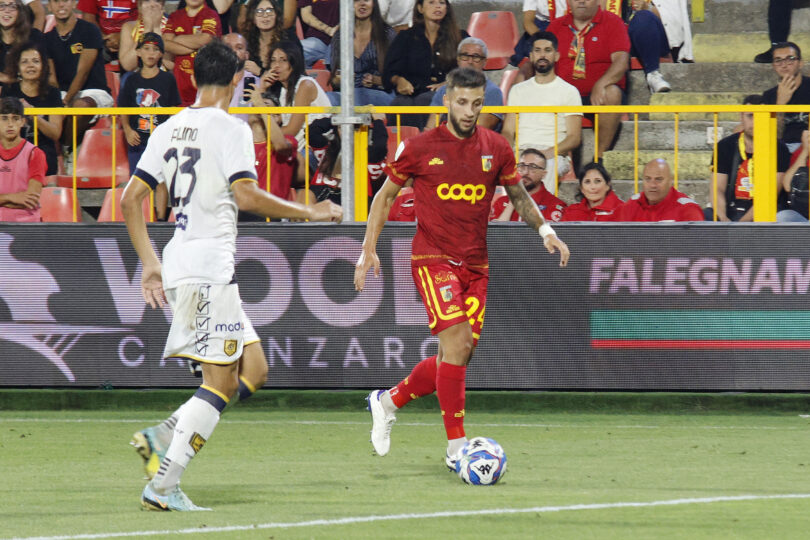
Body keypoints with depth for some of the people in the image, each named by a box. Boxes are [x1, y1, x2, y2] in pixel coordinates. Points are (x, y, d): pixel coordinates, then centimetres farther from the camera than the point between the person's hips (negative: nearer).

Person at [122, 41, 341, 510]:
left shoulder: (170, 129, 15)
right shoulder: (230, 128, -8)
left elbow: (132, 197, 14)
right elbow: (246, 196, -18)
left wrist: (150, 264, 20)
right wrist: (308, 212, -8)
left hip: (179, 266, 9)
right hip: (210, 266, -9)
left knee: (253, 370, 12)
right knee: (221, 381, -8)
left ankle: (164, 436, 1)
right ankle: (164, 486, -15)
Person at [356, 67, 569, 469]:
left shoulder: (496, 149, 5)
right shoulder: (419, 148, -3)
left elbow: (519, 196, 19)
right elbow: (386, 195, 9)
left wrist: (544, 230, 2)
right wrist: (369, 249, 3)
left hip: (475, 265, 5)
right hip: (432, 259, -5)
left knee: (456, 358, 5)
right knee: (458, 342, -20)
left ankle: (388, 401, 30)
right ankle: (456, 447, -15)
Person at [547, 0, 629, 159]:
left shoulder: (612, 22, 3)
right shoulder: (556, 26, 15)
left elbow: (621, 61, -10)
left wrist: (600, 85, -27)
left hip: (598, 95, -3)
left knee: (612, 92, -36)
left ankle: (599, 156, -29)